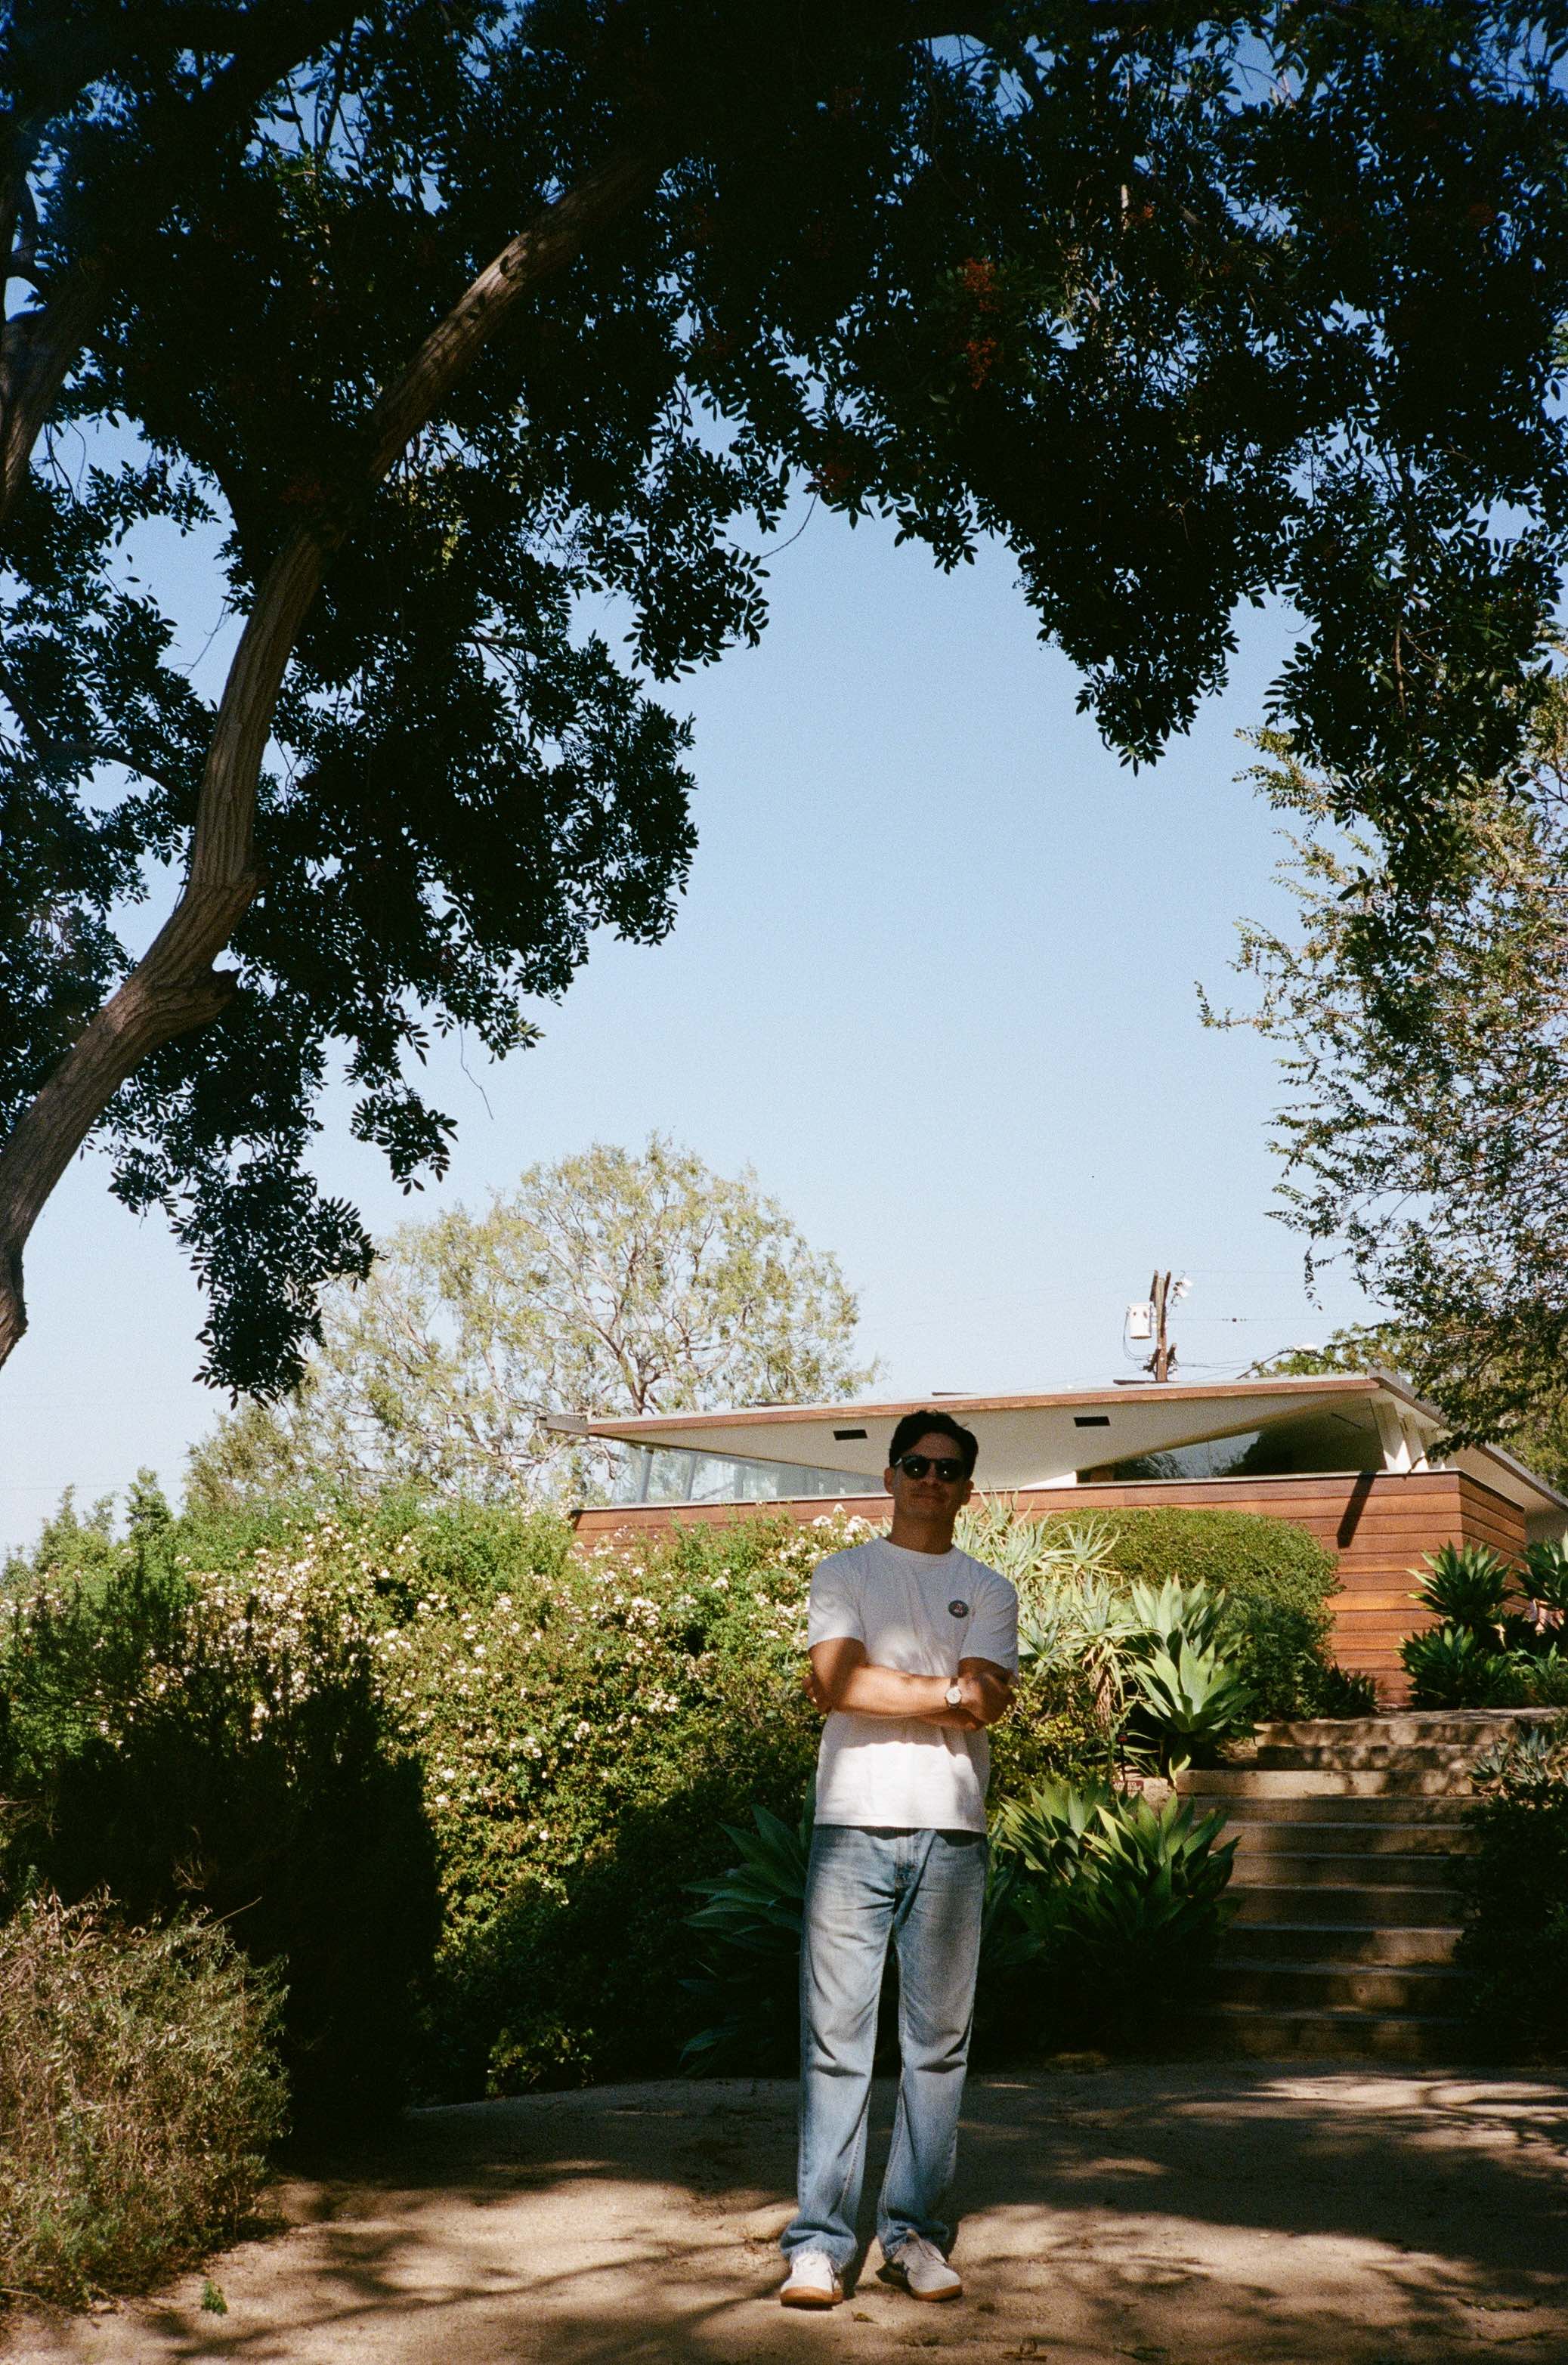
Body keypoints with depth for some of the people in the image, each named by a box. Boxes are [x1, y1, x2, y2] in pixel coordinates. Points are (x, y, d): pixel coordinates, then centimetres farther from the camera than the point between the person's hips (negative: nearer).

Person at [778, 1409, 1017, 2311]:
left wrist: (881, 1687, -7)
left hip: (952, 1831, 2)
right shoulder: (845, 1575, 10)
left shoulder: (988, 1591, 14)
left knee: (940, 2040, 4)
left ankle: (916, 2233, 12)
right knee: (837, 2039, -3)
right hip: (854, 1826, -2)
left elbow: (988, 1702, -2)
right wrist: (947, 1692, -6)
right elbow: (835, 1684, -7)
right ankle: (820, 2241, 0)